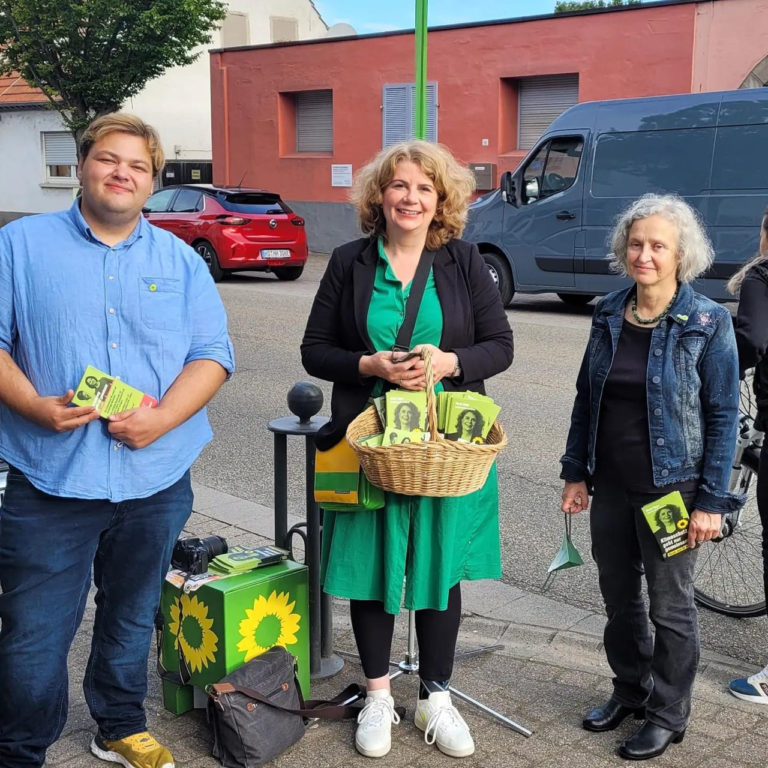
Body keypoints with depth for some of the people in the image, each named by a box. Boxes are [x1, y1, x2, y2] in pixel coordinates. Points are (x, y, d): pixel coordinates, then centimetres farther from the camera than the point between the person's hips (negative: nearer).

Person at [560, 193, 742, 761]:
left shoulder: (707, 321, -11)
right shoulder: (608, 314, 3)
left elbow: (723, 414, -10)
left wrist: (711, 501, -12)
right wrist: (576, 473, 7)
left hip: (670, 489, -5)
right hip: (611, 486, 5)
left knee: (670, 607, 9)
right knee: (618, 597, 17)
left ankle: (668, 714, 27)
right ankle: (631, 689, 39)